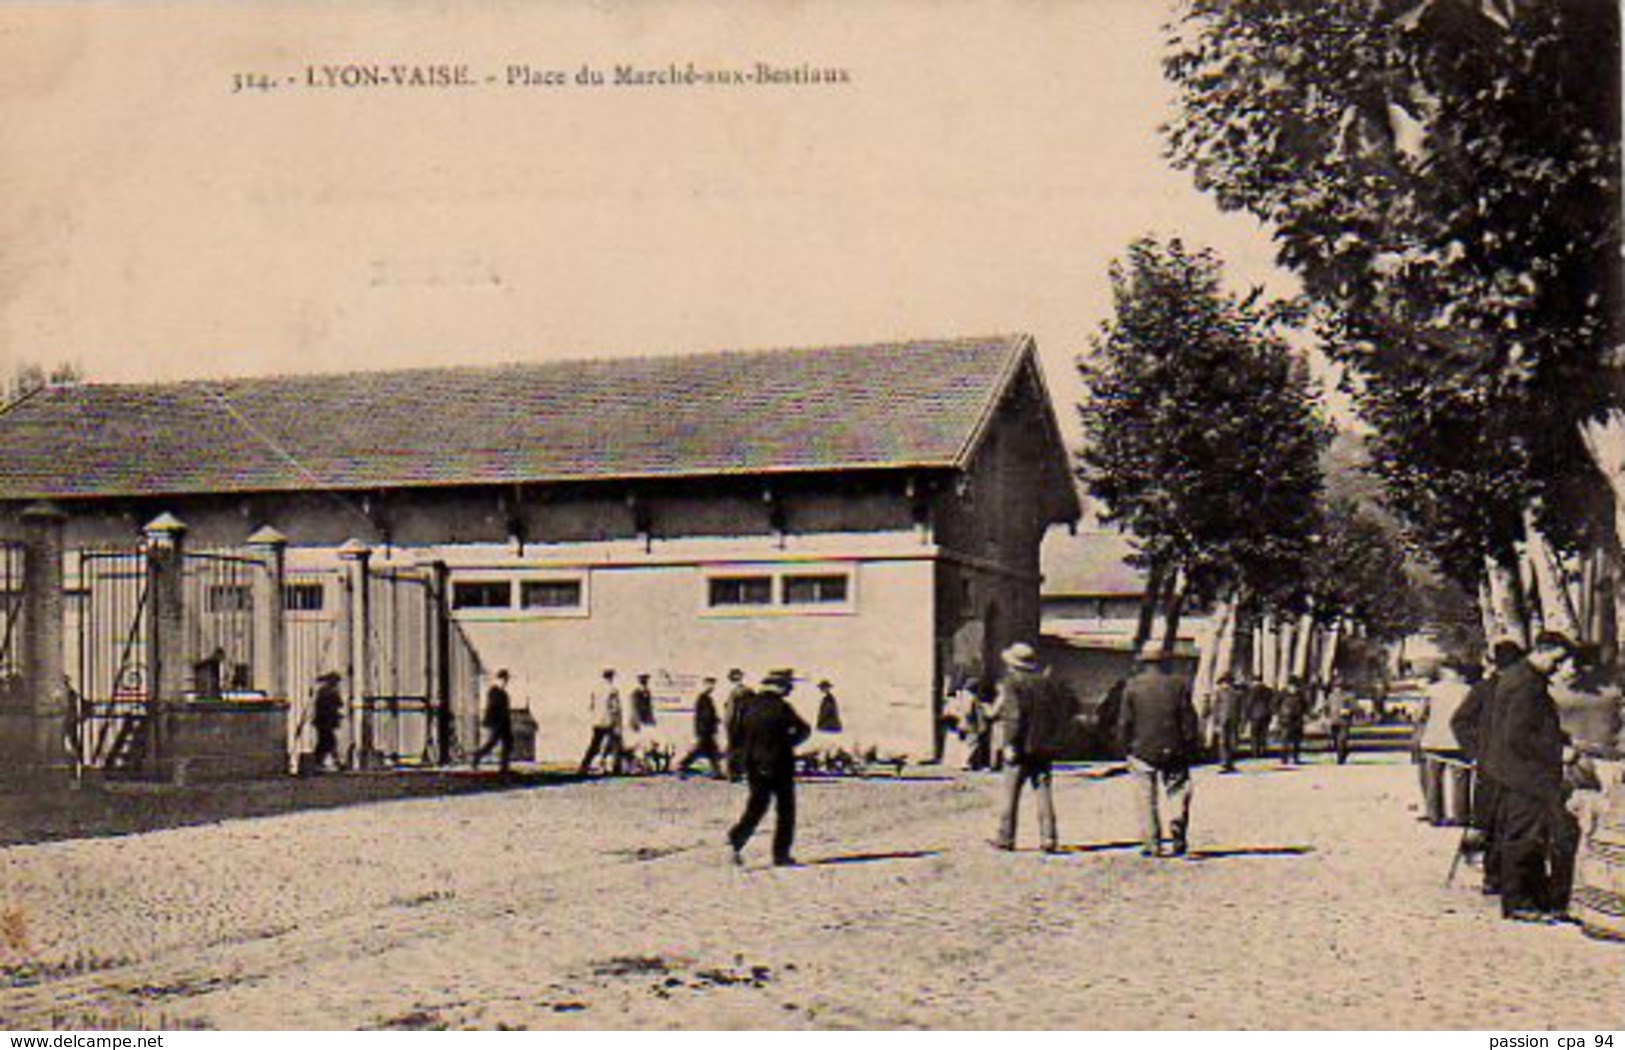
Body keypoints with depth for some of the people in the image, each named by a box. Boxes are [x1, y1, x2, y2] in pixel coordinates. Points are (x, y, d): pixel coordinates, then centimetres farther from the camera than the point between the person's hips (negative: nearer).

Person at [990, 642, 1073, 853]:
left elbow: (1014, 717, -16)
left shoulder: (1011, 685, -7)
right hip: (1045, 749, 5)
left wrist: (1009, 744, -12)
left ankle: (1006, 837, 6)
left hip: (1021, 748, -5)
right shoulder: (1048, 684, 10)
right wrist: (1056, 742, 14)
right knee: (1044, 792, 6)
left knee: (1011, 794, 3)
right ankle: (1048, 838, 1)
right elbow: (1064, 714, 10)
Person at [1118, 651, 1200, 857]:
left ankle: (1152, 843, 3)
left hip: (1142, 749, 0)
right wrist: (1191, 746, 10)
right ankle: (1178, 834, -10)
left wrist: (1126, 748, 9)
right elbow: (1189, 719, 2)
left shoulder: (1132, 686, -2)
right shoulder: (1179, 685, 0)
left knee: (1147, 798, 6)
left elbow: (1125, 722, 0)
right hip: (1173, 751, 0)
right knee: (1178, 790, 9)